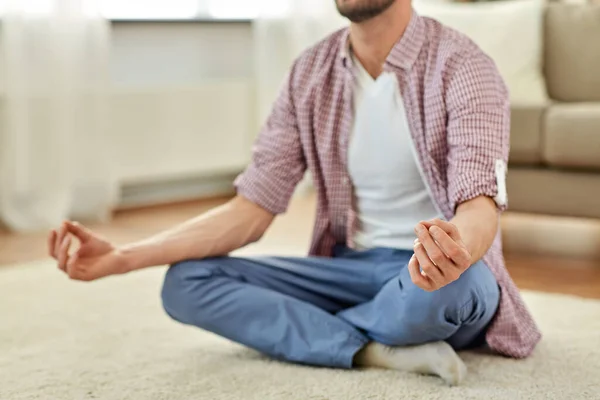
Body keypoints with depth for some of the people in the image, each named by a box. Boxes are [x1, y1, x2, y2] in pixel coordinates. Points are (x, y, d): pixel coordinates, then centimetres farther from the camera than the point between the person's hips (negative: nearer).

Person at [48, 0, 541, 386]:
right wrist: (122, 258, -14)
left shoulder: (461, 67, -14)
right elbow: (252, 209, -2)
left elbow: (480, 206, -28)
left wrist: (455, 250, -55)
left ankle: (312, 334, -9)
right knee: (186, 282, -13)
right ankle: (380, 352, -23)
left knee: (446, 283, -40)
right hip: (352, 270, 5)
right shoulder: (311, 74, 1)